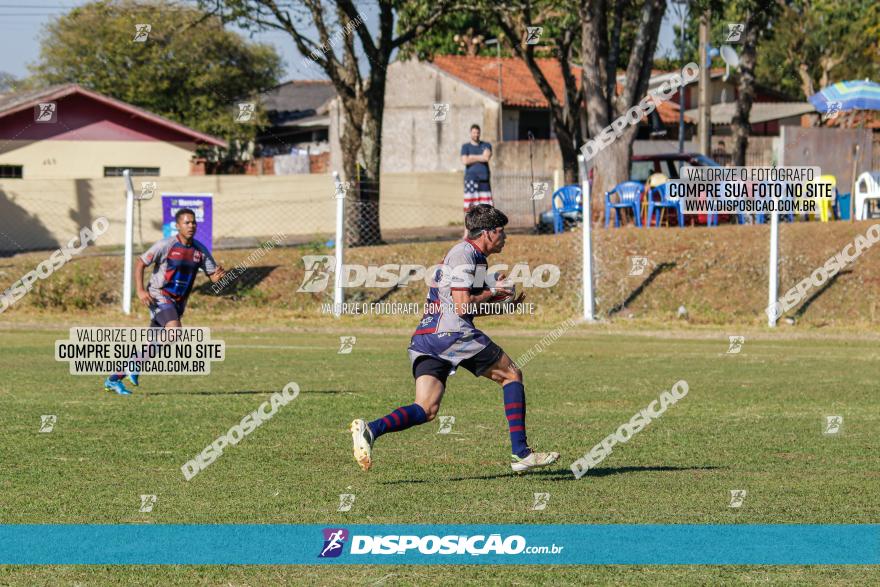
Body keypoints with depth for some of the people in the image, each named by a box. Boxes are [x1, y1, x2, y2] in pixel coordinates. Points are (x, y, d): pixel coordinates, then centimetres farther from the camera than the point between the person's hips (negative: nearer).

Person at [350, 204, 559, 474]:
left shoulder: (474, 256, 26)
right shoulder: (464, 254, -6)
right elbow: (463, 306, -15)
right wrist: (493, 293, -1)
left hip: (425, 339, 9)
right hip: (452, 333, -9)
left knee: (426, 410, -3)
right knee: (512, 375, 7)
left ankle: (371, 430, -27)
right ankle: (520, 453, 5)